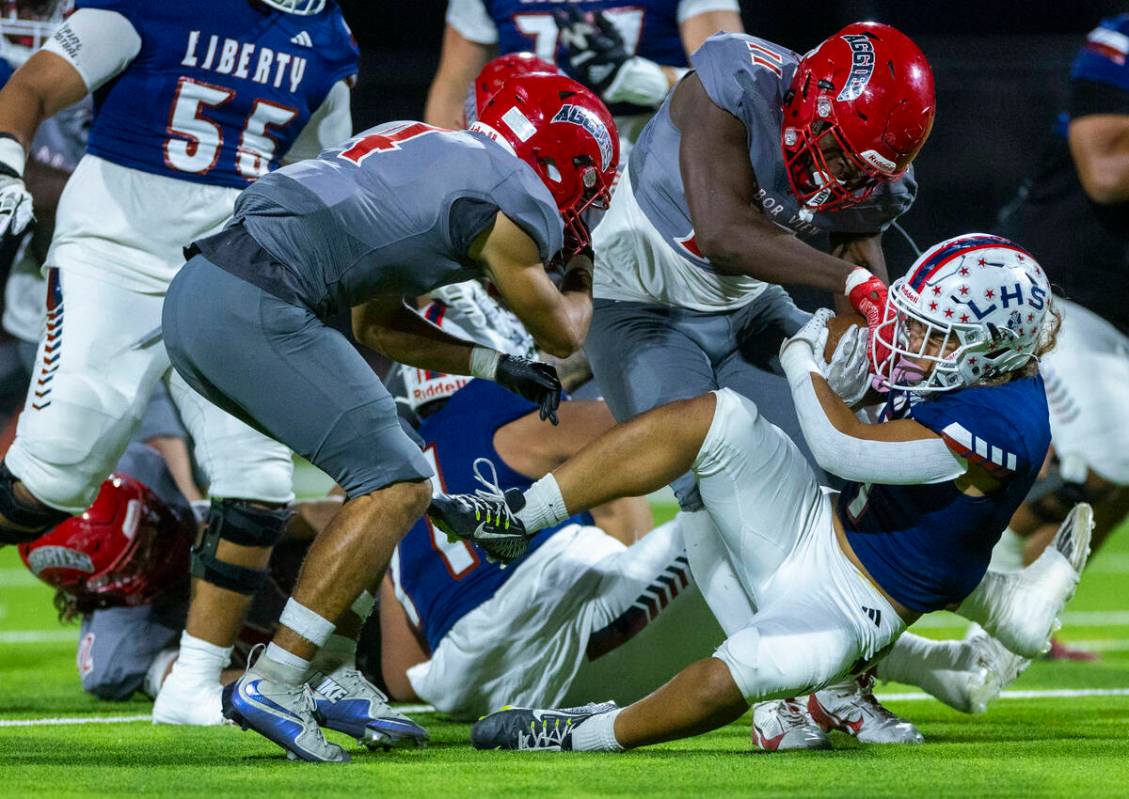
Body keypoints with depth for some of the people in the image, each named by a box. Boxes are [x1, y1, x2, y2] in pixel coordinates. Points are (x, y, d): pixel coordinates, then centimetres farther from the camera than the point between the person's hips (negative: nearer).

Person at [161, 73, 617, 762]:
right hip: (255, 310, -9)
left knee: (384, 468, 20)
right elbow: (562, 334, 16)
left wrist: (497, 367, 28)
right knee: (399, 487, -4)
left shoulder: (425, 149, 27)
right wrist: (585, 282, 37)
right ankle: (271, 687, -10)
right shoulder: (514, 203, 0)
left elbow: (377, 325, 31)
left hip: (195, 296, 9)